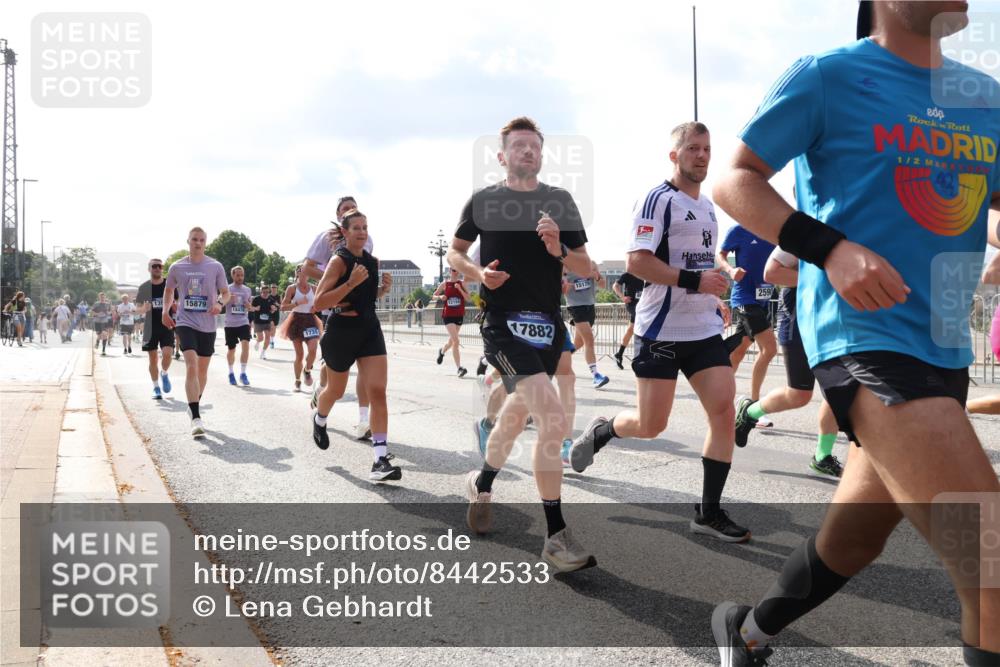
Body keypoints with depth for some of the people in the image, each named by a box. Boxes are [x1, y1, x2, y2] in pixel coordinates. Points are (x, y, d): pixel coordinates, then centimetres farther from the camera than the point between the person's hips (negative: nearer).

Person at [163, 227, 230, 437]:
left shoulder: (215, 267, 1)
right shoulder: (177, 267, 3)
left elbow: (226, 292, 7)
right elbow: (169, 289, 19)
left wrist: (220, 303, -15)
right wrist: (165, 310, 5)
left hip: (207, 325, 2)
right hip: (185, 322, -2)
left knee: (202, 369, 13)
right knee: (191, 365, -18)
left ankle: (194, 406, 37)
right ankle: (196, 418, -22)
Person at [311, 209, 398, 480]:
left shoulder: (372, 260, 7)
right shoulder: (339, 260, -13)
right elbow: (318, 303, -21)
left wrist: (383, 289, 2)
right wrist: (351, 283, -28)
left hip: (370, 329, 5)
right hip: (342, 330, -4)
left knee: (378, 391, -11)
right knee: (336, 391, 16)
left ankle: (381, 459, -13)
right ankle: (319, 420, 52)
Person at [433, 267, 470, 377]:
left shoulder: (462, 283, 3)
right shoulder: (444, 284, 0)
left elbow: (467, 298, -4)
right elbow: (433, 296, 8)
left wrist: (459, 289, -16)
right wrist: (440, 297, -13)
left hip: (459, 315, 4)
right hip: (448, 315, -4)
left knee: (452, 340, 19)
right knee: (455, 341, -16)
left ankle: (442, 351, 52)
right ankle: (459, 368, -17)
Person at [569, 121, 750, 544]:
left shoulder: (707, 206, 16)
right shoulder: (658, 200, -9)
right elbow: (636, 262, -19)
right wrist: (695, 281, -23)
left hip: (705, 329, 7)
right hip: (661, 331, -7)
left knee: (724, 411, -5)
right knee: (650, 425, -1)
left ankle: (709, 513, 4)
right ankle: (600, 432, 31)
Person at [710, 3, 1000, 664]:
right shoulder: (828, 76, -4)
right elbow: (734, 180, -2)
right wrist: (830, 248, -18)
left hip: (947, 350, 8)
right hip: (864, 337, -8)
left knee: (854, 539, 20)